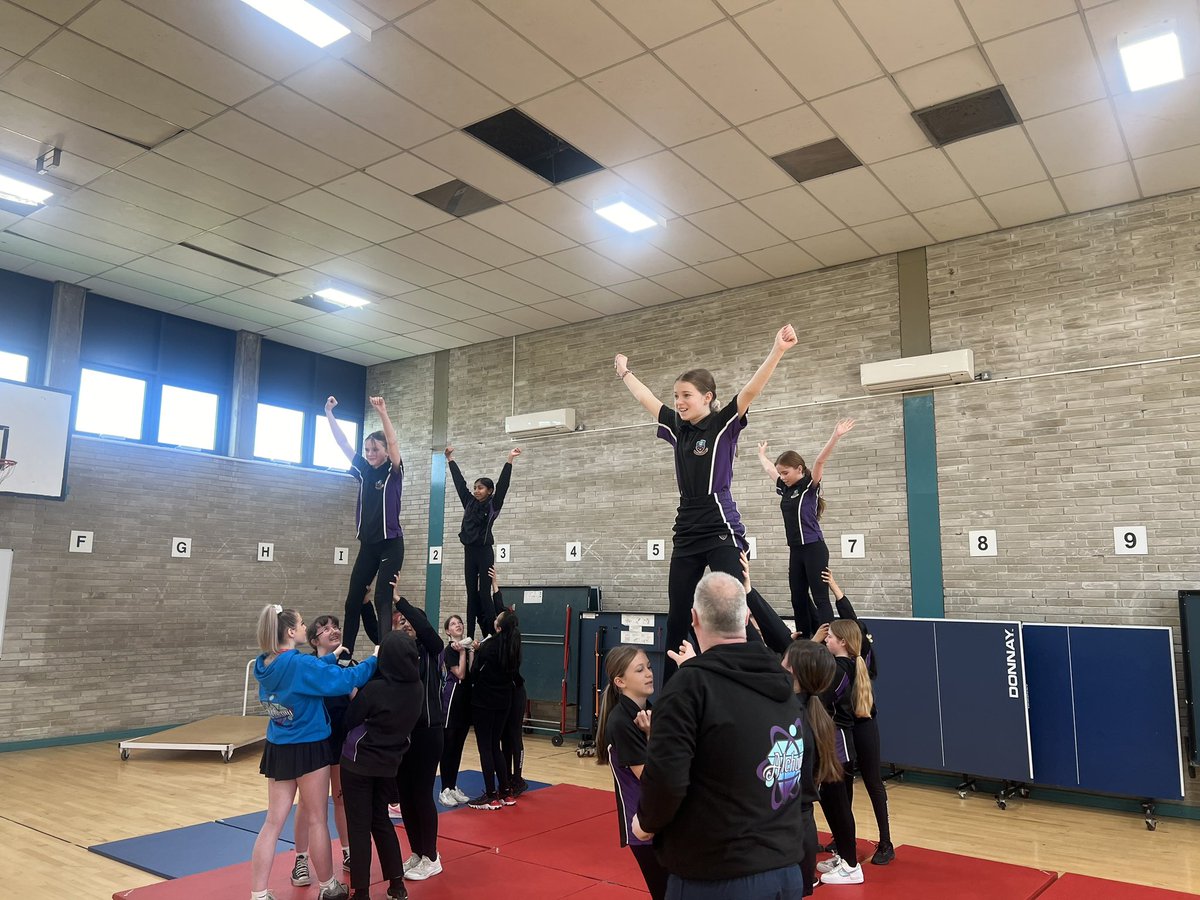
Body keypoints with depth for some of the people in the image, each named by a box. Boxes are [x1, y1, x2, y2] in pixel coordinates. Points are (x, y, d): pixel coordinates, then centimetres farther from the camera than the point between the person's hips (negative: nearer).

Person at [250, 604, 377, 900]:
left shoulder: (264, 665, 2)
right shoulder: (299, 664, -21)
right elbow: (345, 680, -20)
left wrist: (331, 657, 21)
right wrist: (374, 660, -8)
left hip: (277, 750, 7)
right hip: (308, 749, -7)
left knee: (273, 821, 9)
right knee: (317, 820, 8)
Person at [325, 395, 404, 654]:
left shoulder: (394, 472, -5)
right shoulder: (363, 471, 8)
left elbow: (392, 442, -21)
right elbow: (343, 443, 6)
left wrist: (383, 414, -33)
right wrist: (329, 414, -1)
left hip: (391, 545, -6)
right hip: (367, 545, 6)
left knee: (382, 601, -12)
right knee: (353, 601, 7)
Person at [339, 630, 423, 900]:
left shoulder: (374, 688, -22)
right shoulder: (417, 688, -5)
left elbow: (349, 721, -12)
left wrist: (355, 697, 6)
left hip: (359, 762, -5)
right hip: (390, 762, 5)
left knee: (359, 825, 5)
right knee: (381, 820, 19)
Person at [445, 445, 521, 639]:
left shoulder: (493, 505, -1)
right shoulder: (469, 503, 12)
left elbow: (503, 484, -9)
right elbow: (459, 481, 15)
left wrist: (510, 460, -16)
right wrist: (450, 459, 18)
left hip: (485, 552, -5)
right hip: (469, 551, 5)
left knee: (484, 594, -8)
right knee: (472, 594, 5)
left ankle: (492, 636, -5)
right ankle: (470, 636, 6)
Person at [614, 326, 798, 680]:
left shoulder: (724, 423, -6)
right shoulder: (678, 427, 11)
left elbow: (751, 389, -20)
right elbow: (646, 399, 25)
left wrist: (777, 350, -33)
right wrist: (625, 372, 36)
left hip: (721, 529, -6)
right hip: (687, 532, 7)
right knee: (677, 615, 9)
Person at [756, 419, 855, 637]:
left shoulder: (810, 486, -7)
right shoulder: (785, 489, 10)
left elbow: (820, 461, -21)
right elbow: (768, 468, 27)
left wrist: (836, 436, -34)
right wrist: (761, 453, 42)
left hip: (814, 549, -7)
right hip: (796, 551, 7)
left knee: (820, 598, -7)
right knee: (798, 598, 10)